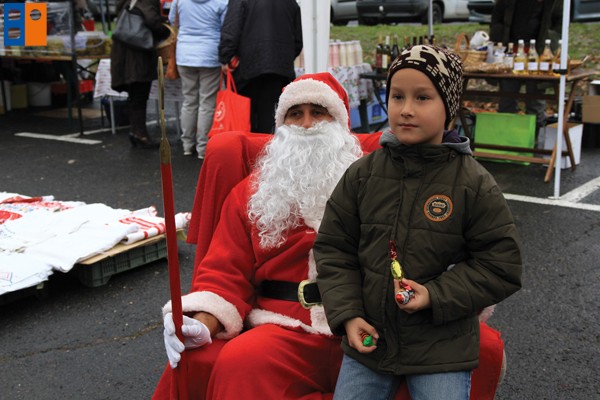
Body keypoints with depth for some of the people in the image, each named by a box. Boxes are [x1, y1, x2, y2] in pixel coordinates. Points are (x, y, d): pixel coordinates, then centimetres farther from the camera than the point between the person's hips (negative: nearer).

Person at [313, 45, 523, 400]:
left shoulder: (475, 185, -10)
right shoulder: (362, 175, -3)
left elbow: (501, 266, -6)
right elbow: (333, 249, 3)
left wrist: (436, 296, -17)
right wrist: (347, 315, -7)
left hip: (443, 350, -2)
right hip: (368, 339, 3)